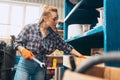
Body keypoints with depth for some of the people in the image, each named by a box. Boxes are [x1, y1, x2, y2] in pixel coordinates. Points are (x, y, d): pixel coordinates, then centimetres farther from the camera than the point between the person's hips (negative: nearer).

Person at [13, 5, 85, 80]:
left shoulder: (54, 35, -1)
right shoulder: (30, 28, -11)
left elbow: (66, 47, 5)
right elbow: (17, 43, -3)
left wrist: (80, 55, 0)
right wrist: (23, 50, -23)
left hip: (40, 66, 4)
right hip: (25, 64, -3)